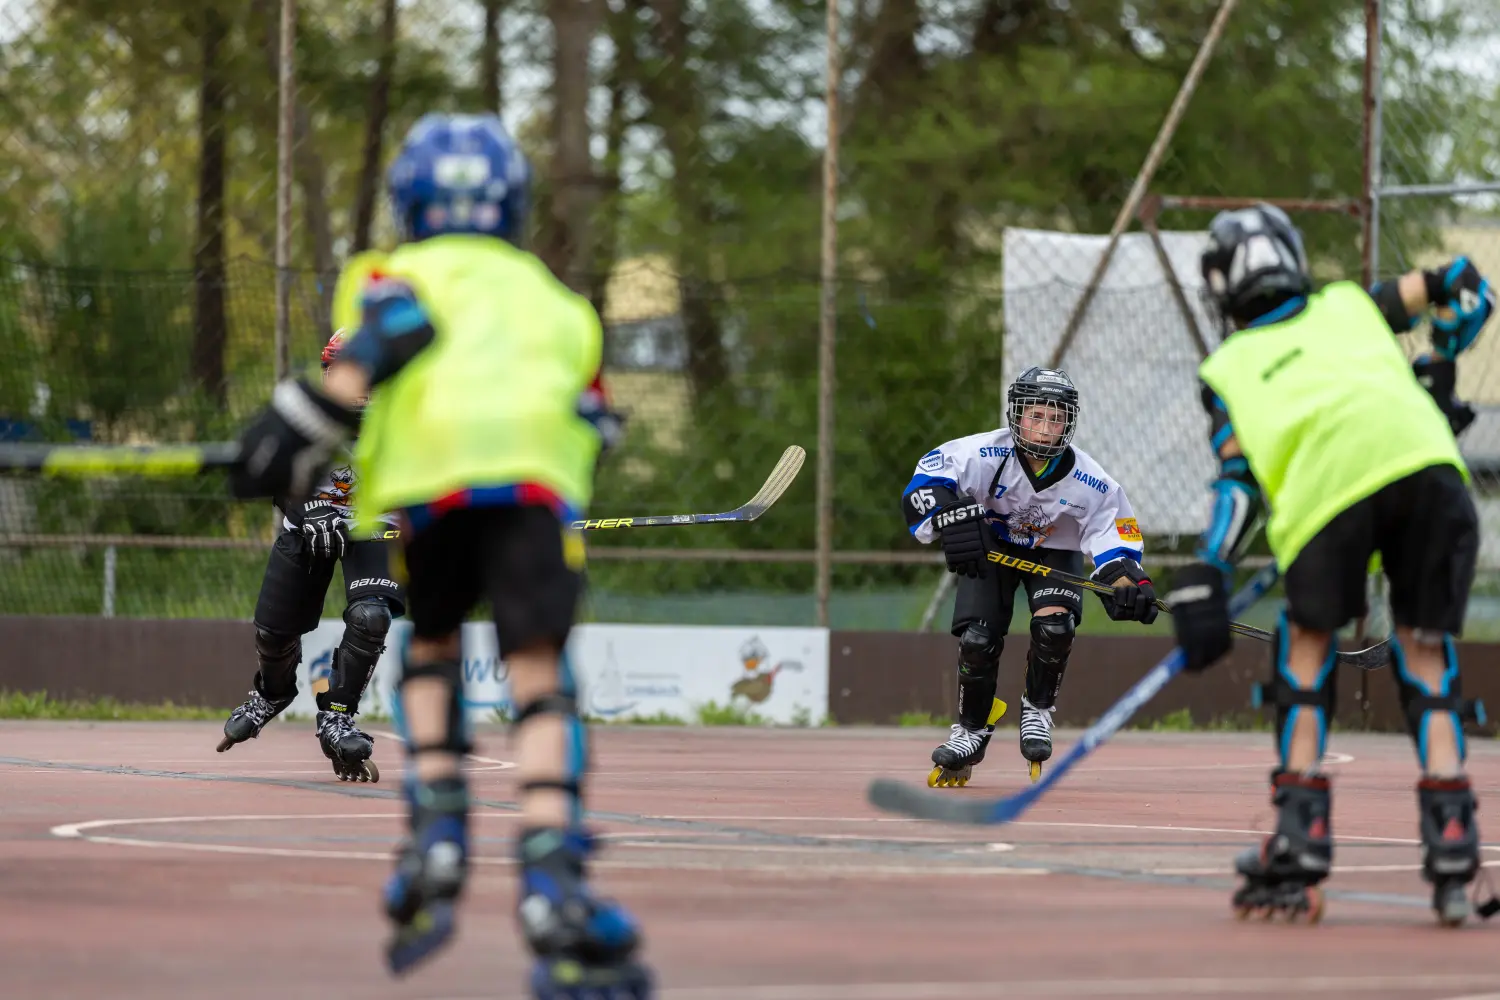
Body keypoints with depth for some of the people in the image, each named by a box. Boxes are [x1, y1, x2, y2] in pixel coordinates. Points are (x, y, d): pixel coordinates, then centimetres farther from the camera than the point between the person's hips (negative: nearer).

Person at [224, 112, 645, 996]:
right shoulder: (555, 299, 35)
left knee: (430, 648, 22)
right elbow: (596, 423, 22)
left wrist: (309, 419, -7)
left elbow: (397, 332, 0)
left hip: (428, 475, -1)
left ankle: (439, 833, 6)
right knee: (539, 677, -7)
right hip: (538, 479, 1)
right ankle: (553, 887, -25)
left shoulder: (400, 271, 24)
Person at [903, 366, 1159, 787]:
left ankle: (1037, 711, 1)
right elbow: (925, 483, -28)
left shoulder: (1088, 481, -25)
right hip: (990, 547, 0)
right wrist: (952, 524, -44)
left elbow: (1114, 537, -18)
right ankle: (972, 732, 10)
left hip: (1055, 552, 0)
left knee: (1054, 626, -26)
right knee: (977, 639, -15)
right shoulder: (984, 454, -29)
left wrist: (1128, 584, -36)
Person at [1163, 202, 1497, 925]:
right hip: (1423, 453, 2)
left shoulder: (1226, 369, 28)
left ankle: (1299, 846, 7)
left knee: (1306, 651, 16)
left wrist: (1206, 583, 8)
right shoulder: (1348, 305, 35)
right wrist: (1436, 371, 51)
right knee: (1426, 653, 13)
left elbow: (1237, 478, 14)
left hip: (1328, 484, -2)